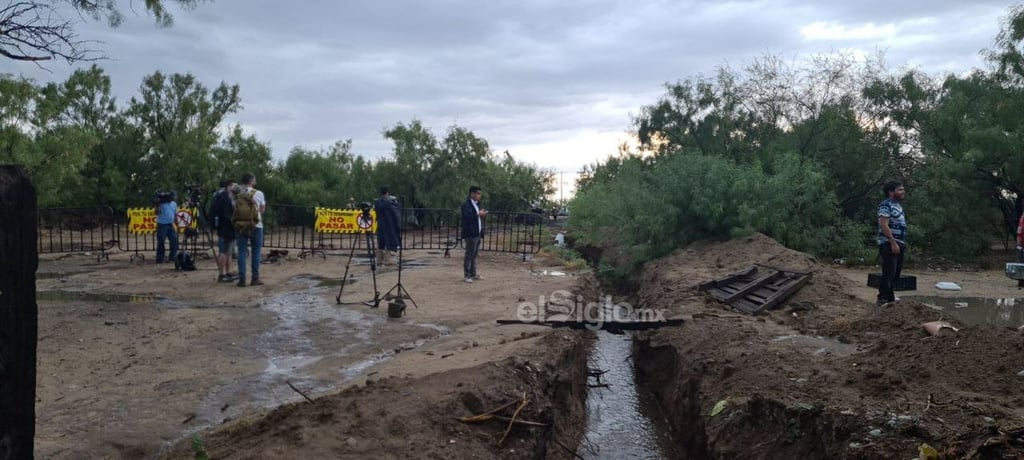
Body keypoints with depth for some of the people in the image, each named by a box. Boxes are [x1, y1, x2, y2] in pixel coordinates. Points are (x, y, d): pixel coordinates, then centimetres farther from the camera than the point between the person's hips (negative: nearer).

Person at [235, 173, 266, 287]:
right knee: (256, 253, 7)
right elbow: (262, 210, 4)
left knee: (242, 252, 5)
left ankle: (242, 279, 2)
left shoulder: (237, 195, 2)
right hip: (255, 226, -2)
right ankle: (255, 278, 7)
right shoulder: (258, 194, -5)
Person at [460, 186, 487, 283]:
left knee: (474, 255, 13)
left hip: (478, 234, 9)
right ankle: (467, 275, 2)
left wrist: (482, 215, 8)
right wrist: (478, 214, -20)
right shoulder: (466, 205, -11)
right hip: (470, 234, -9)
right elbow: (468, 217, -24)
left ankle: (473, 274, 19)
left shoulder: (477, 205, 18)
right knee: (469, 255, -4)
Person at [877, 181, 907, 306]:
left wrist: (903, 244, 18)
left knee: (896, 274, 10)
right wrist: (893, 243, -24)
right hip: (888, 244, -9)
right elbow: (884, 225, -19)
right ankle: (882, 299, -13)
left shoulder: (899, 205, 19)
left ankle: (890, 298, 16)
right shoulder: (886, 205, -10)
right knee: (888, 273, -14)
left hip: (899, 244, 9)